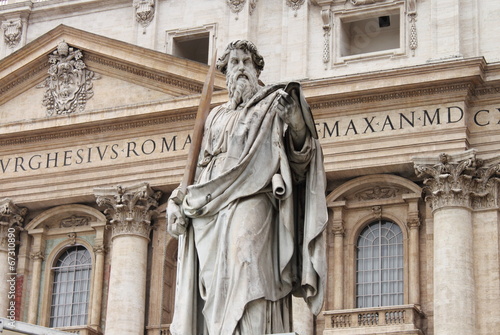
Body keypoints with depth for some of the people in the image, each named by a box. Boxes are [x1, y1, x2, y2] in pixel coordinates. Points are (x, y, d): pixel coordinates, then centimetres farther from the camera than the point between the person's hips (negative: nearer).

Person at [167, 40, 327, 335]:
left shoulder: (271, 105, 13)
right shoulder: (217, 116, 28)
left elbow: (300, 154, 1)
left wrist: (296, 122, -19)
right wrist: (177, 202, 11)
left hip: (251, 199, -5)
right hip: (210, 210, 5)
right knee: (212, 288, -7)